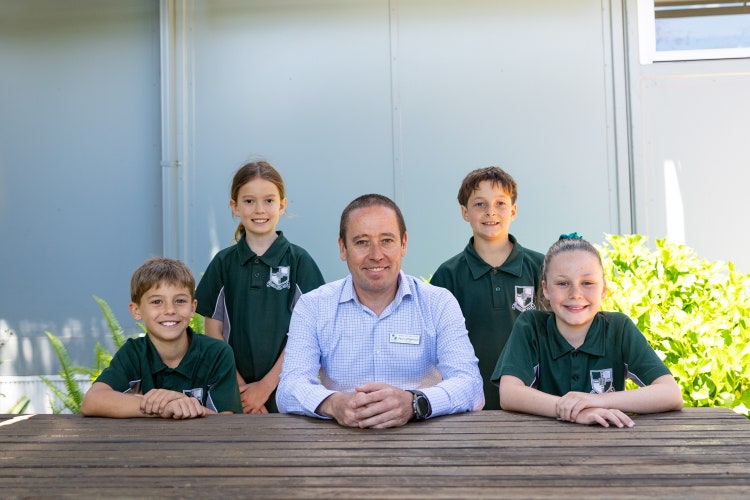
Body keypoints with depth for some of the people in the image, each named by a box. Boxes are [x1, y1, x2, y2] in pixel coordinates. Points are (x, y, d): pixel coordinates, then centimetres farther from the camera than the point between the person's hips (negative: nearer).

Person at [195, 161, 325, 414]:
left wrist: (266, 386, -11)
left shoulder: (299, 261, -3)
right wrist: (239, 386, -8)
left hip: (286, 388, -1)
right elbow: (213, 331, 1)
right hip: (236, 392, 2)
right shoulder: (223, 263, 3)